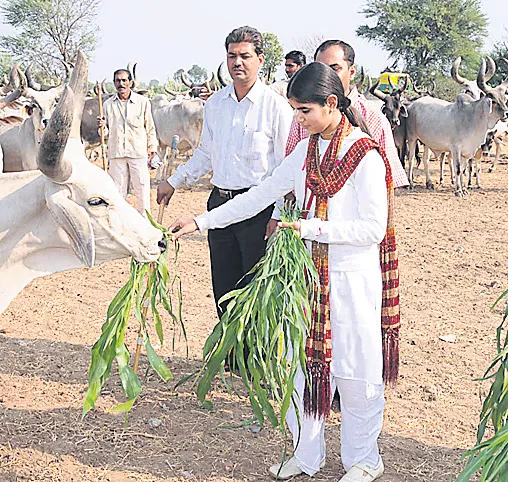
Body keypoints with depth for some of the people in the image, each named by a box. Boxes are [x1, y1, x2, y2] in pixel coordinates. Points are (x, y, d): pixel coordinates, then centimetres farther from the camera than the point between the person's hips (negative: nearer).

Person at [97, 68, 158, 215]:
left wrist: (153, 148, 7)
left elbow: (150, 127, 8)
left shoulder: (142, 102, 2)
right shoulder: (108, 104, 6)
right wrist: (102, 127, -11)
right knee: (117, 190, 6)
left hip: (138, 152, -1)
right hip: (116, 153, 1)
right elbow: (106, 132, 11)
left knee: (142, 187, 2)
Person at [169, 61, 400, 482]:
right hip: (309, 274, 6)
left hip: (352, 279, -6)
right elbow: (260, 196, 11)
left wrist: (310, 228, -20)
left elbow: (373, 228, -16)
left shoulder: (365, 155, -13)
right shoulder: (305, 151, 8)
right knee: (302, 365, 11)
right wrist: (201, 222, 7)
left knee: (354, 373, 4)